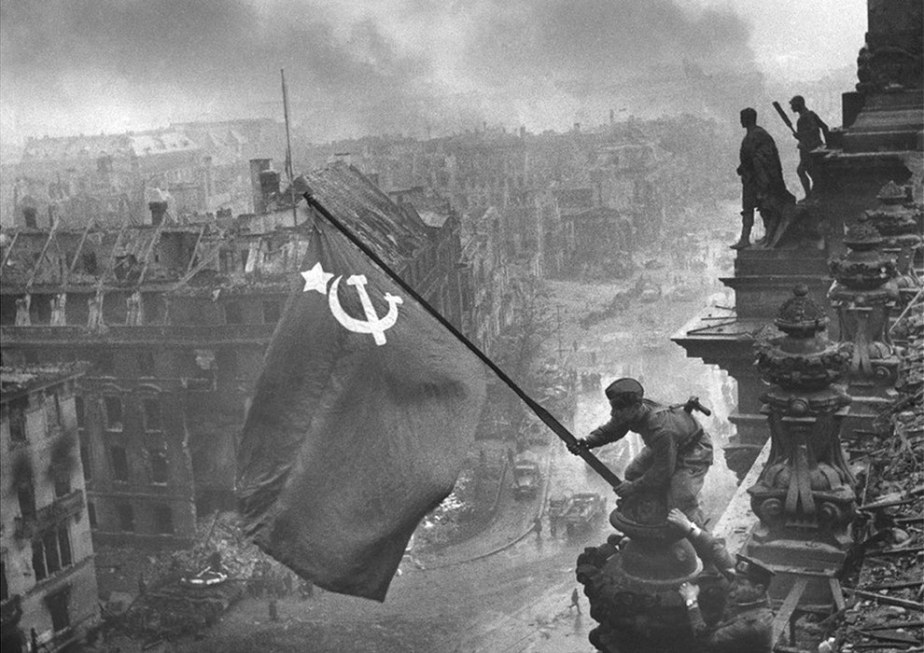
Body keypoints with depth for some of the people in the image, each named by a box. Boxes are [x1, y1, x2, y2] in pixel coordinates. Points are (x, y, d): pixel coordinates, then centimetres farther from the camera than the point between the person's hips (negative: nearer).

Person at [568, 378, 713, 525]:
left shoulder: (661, 430, -43)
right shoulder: (631, 412, -21)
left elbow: (663, 471, -30)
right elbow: (610, 430, -3)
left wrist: (634, 486, -20)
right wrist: (588, 441, -22)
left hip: (693, 452, -8)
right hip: (664, 448, 8)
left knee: (681, 503, -17)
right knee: (633, 473, 5)